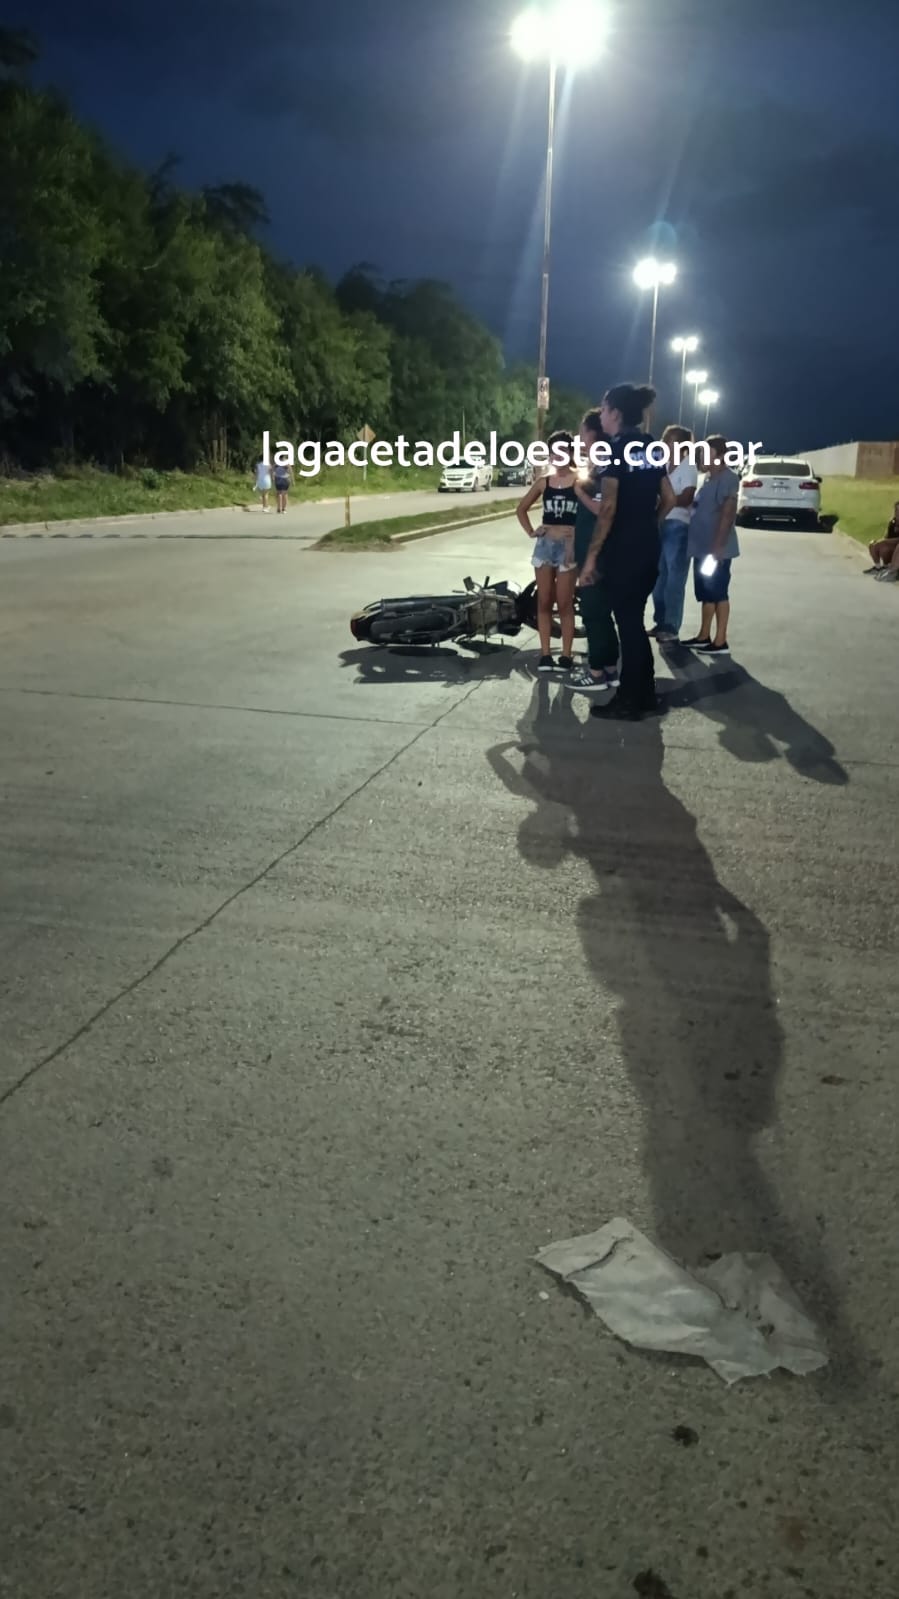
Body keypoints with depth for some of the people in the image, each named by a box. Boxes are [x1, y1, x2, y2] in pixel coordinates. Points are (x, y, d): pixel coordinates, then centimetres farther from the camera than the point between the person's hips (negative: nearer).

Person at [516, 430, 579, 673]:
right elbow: (522, 508, 20)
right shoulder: (544, 481, 8)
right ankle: (545, 653, 10)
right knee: (543, 602, 5)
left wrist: (577, 545, -16)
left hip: (569, 545, -4)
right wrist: (530, 532, 6)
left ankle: (566, 655, 5)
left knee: (564, 603, -1)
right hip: (545, 544, 4)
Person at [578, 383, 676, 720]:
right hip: (649, 548, 8)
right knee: (634, 620, 16)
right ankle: (644, 695, 23)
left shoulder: (616, 447, -12)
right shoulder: (651, 447, 11)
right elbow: (668, 499, 14)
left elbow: (608, 508, -19)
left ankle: (629, 702, 8)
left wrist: (591, 556, -17)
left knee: (627, 623, 0)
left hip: (622, 550, -8)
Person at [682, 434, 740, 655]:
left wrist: (718, 546, -24)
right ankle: (704, 636, 23)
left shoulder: (728, 478, -13)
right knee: (706, 594, 14)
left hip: (717, 549, -9)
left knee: (718, 594, -4)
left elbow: (727, 514, -19)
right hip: (702, 548, 9)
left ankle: (720, 642, 2)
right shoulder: (708, 477, 15)